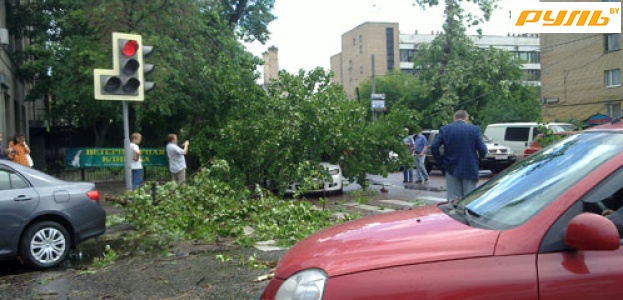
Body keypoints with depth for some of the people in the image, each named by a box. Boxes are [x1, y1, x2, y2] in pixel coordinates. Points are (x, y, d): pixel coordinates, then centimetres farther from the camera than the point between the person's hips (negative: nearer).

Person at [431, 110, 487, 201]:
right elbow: (482, 149, -7)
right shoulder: (474, 129, -2)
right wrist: (481, 155, 15)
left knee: (453, 200, 4)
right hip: (469, 169, -1)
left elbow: (434, 147, -6)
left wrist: (441, 161, 5)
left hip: (452, 169, 1)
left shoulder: (445, 129, 1)